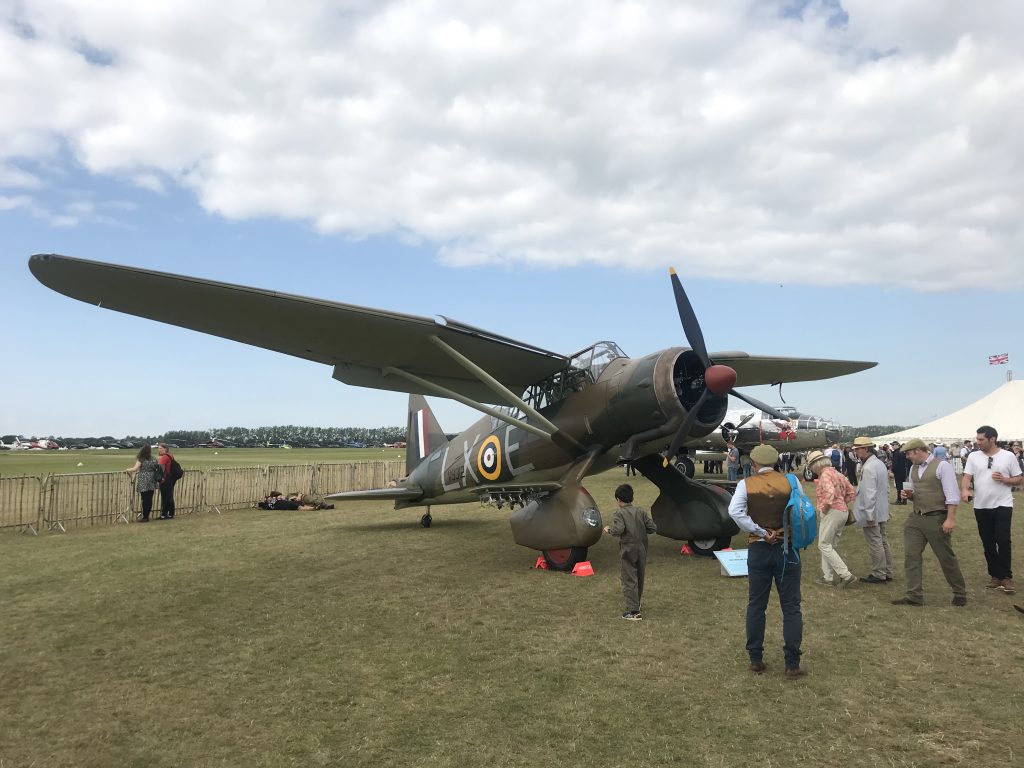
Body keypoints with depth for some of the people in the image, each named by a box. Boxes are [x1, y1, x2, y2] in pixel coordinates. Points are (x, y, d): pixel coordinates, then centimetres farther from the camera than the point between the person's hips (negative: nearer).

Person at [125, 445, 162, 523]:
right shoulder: (153, 460, 8)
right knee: (149, 499, 7)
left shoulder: (141, 460, -8)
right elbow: (155, 469, 10)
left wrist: (128, 469, 5)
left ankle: (144, 517, 4)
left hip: (143, 482, -5)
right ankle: (146, 515, 15)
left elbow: (135, 469, -13)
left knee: (145, 499, -1)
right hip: (152, 483, 5)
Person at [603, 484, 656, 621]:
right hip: (642, 548, 5)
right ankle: (637, 603, 35)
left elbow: (619, 529, -26)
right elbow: (653, 528, -2)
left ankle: (633, 611, -6)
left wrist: (609, 530, -8)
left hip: (627, 550, -5)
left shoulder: (620, 513, -12)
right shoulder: (641, 511, 2)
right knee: (640, 577, 19)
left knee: (629, 580, -2)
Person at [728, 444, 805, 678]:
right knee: (791, 607, 7)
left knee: (756, 606, 11)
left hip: (758, 550, 0)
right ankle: (792, 664, 8)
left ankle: (756, 660, 18)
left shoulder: (746, 484, -6)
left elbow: (735, 512, -21)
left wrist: (761, 532, -15)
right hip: (787, 549, 0)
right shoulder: (790, 481, -3)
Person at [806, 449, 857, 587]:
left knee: (824, 545, -4)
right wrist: (843, 503, 15)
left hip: (832, 512, -10)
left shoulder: (825, 474, -14)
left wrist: (825, 507, -18)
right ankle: (828, 577, 18)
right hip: (843, 511, 10)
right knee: (829, 546, 16)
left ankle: (846, 575, -10)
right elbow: (852, 492, 19)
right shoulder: (837, 474, 15)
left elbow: (830, 492, -31)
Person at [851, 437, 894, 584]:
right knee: (883, 541, 15)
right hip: (882, 511, 10)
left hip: (871, 512, -10)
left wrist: (869, 514, -21)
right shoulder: (880, 463, 10)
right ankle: (887, 572, 23)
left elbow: (869, 493, -24)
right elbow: (886, 489, 17)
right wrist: (886, 507, 23)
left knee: (875, 543, -2)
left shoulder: (868, 468, -21)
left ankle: (879, 575, 6)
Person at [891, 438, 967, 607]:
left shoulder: (942, 466, -11)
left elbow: (952, 495, -14)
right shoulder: (913, 468, 10)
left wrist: (950, 519, -20)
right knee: (910, 556, 2)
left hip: (936, 519, -7)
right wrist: (909, 495, -1)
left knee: (947, 558, 7)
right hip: (915, 518, 7)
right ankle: (914, 596, 7)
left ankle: (960, 594, 25)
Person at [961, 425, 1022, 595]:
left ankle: (1006, 576, 1)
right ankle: (995, 575, 23)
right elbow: (967, 476, -5)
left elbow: (1019, 479, 4)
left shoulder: (1008, 456, -2)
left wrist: (1004, 479, -16)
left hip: (1003, 505, -3)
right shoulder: (973, 456, 2)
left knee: (1003, 540, -12)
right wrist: (964, 490, -24)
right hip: (981, 507, 3)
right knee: (988, 543, 9)